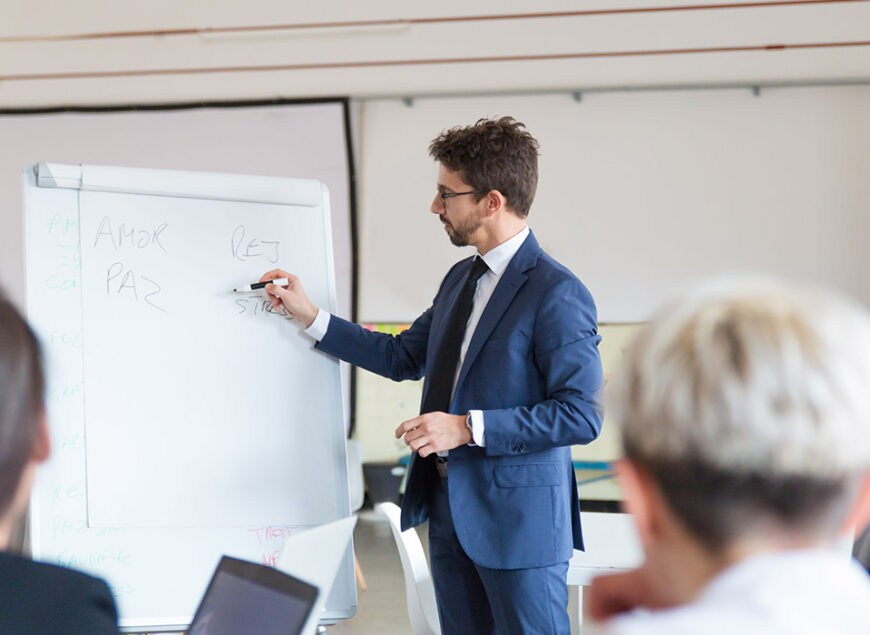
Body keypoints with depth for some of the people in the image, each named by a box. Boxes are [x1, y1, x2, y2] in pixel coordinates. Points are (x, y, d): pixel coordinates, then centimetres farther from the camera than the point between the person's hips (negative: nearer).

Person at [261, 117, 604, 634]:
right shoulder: (461, 279, 14)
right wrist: (311, 315, 19)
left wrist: (467, 427, -21)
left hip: (520, 521, -9)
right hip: (451, 512, 9)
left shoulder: (558, 295, -16)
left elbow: (581, 415, -19)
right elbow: (403, 357, 24)